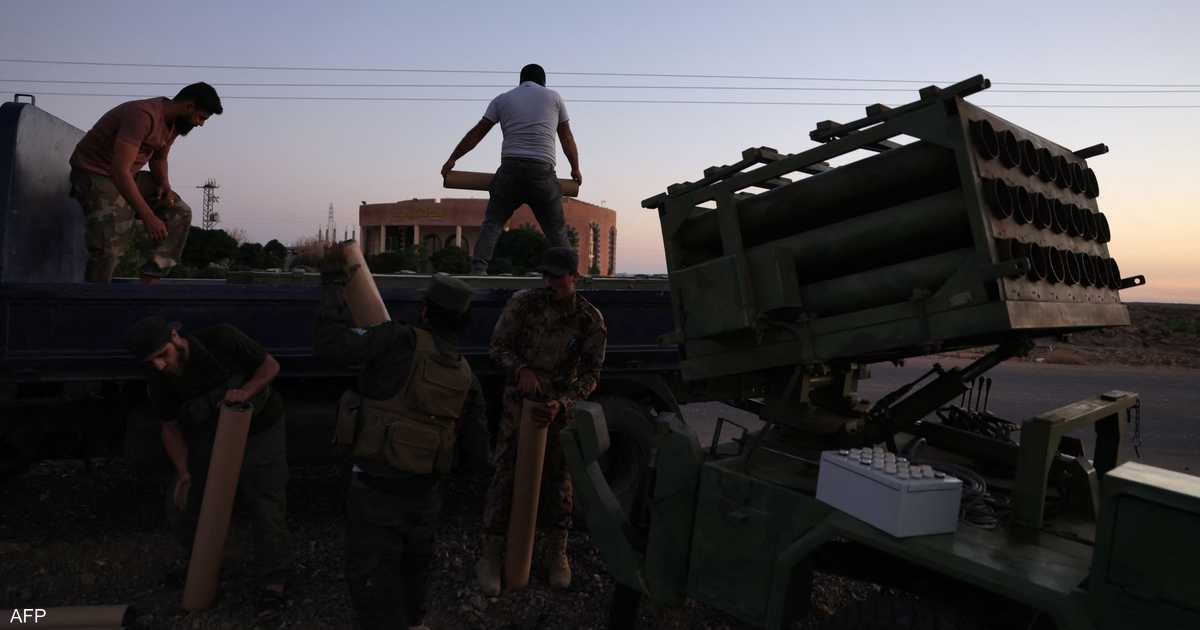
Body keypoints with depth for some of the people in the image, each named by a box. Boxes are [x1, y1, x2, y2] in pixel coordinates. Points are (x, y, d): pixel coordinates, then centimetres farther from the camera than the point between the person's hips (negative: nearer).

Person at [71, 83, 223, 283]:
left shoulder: (174, 122, 1)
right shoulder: (143, 116, -29)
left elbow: (159, 158, 16)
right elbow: (120, 171, -34)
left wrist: (164, 184, -6)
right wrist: (148, 217, -36)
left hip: (129, 175, 9)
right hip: (95, 175, -9)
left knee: (180, 212, -2)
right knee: (109, 247, -21)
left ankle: (150, 279, -7)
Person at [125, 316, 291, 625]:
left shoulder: (222, 339, -30)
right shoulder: (159, 381, -17)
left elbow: (270, 365, -17)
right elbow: (171, 428, -5)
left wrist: (245, 392, -34)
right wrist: (184, 472, -15)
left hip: (259, 430, -4)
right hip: (209, 436, 4)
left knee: (266, 504, -9)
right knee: (193, 504, 9)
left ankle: (273, 585, -1)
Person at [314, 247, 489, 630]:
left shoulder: (400, 340, -15)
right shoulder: (466, 375, 0)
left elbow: (332, 345, -21)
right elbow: (477, 450, 1)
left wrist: (333, 283, -12)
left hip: (376, 488, -5)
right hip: (424, 492, 6)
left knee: (373, 580, 10)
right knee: (414, 561, 31)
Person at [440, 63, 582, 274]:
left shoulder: (502, 99, 17)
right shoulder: (553, 97, 16)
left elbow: (476, 133, 16)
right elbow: (567, 138, 21)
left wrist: (452, 159, 21)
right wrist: (575, 169, 32)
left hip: (510, 169, 0)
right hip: (542, 171, 0)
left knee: (492, 222, 7)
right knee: (556, 228, 8)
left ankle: (478, 269, -6)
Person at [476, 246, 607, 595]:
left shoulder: (590, 320, -8)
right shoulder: (523, 303, -8)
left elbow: (590, 374, -6)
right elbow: (498, 346, -3)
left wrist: (561, 403, -22)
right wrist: (521, 370, -22)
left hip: (560, 407, 1)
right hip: (518, 403, -1)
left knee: (559, 480, 9)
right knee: (505, 477, -2)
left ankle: (556, 552, 28)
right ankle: (491, 554, 12)